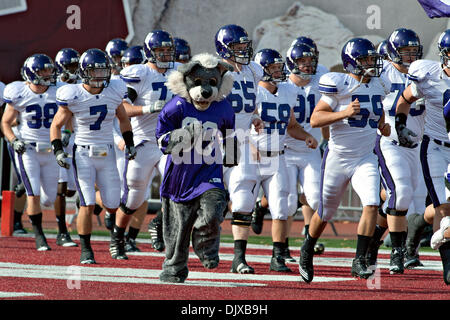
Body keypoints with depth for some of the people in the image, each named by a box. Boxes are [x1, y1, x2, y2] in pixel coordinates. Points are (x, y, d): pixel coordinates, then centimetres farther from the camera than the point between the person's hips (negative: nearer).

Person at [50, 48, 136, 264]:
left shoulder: (114, 92, 0)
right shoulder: (73, 96, -11)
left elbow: (123, 119, 18)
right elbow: (56, 125, -1)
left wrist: (129, 144, 11)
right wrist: (58, 151, -12)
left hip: (107, 154, 3)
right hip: (83, 154, -3)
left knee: (113, 205, 3)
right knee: (87, 204, -12)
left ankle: (116, 238, 33)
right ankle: (86, 251, 0)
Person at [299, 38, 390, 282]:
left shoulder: (376, 87, 6)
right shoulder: (339, 84, -14)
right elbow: (315, 119, -17)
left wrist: (383, 126, 4)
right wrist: (344, 113, -29)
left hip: (365, 159, 4)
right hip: (338, 158, -4)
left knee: (371, 205, -18)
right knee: (325, 213, 10)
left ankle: (359, 260, -12)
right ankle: (307, 252, 36)